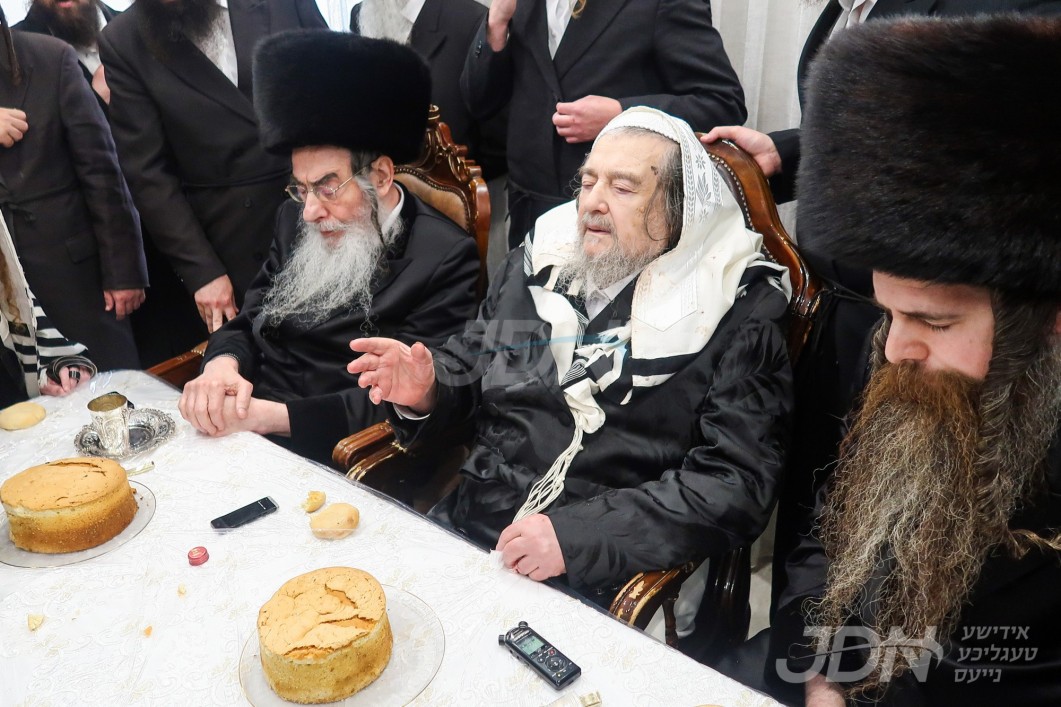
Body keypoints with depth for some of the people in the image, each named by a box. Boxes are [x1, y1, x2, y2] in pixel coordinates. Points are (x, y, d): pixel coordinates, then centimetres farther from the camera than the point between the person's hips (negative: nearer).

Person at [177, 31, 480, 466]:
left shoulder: (445, 259, -13)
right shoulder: (296, 221, 8)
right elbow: (250, 321, 13)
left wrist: (268, 415, -22)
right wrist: (223, 363, -12)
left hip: (327, 460, -6)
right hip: (233, 431, 6)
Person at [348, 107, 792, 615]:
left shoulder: (741, 312, -6)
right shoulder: (538, 261, 8)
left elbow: (737, 485, -13)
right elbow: (467, 362, 19)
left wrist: (578, 536, -22)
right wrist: (426, 392, -5)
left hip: (602, 586, -4)